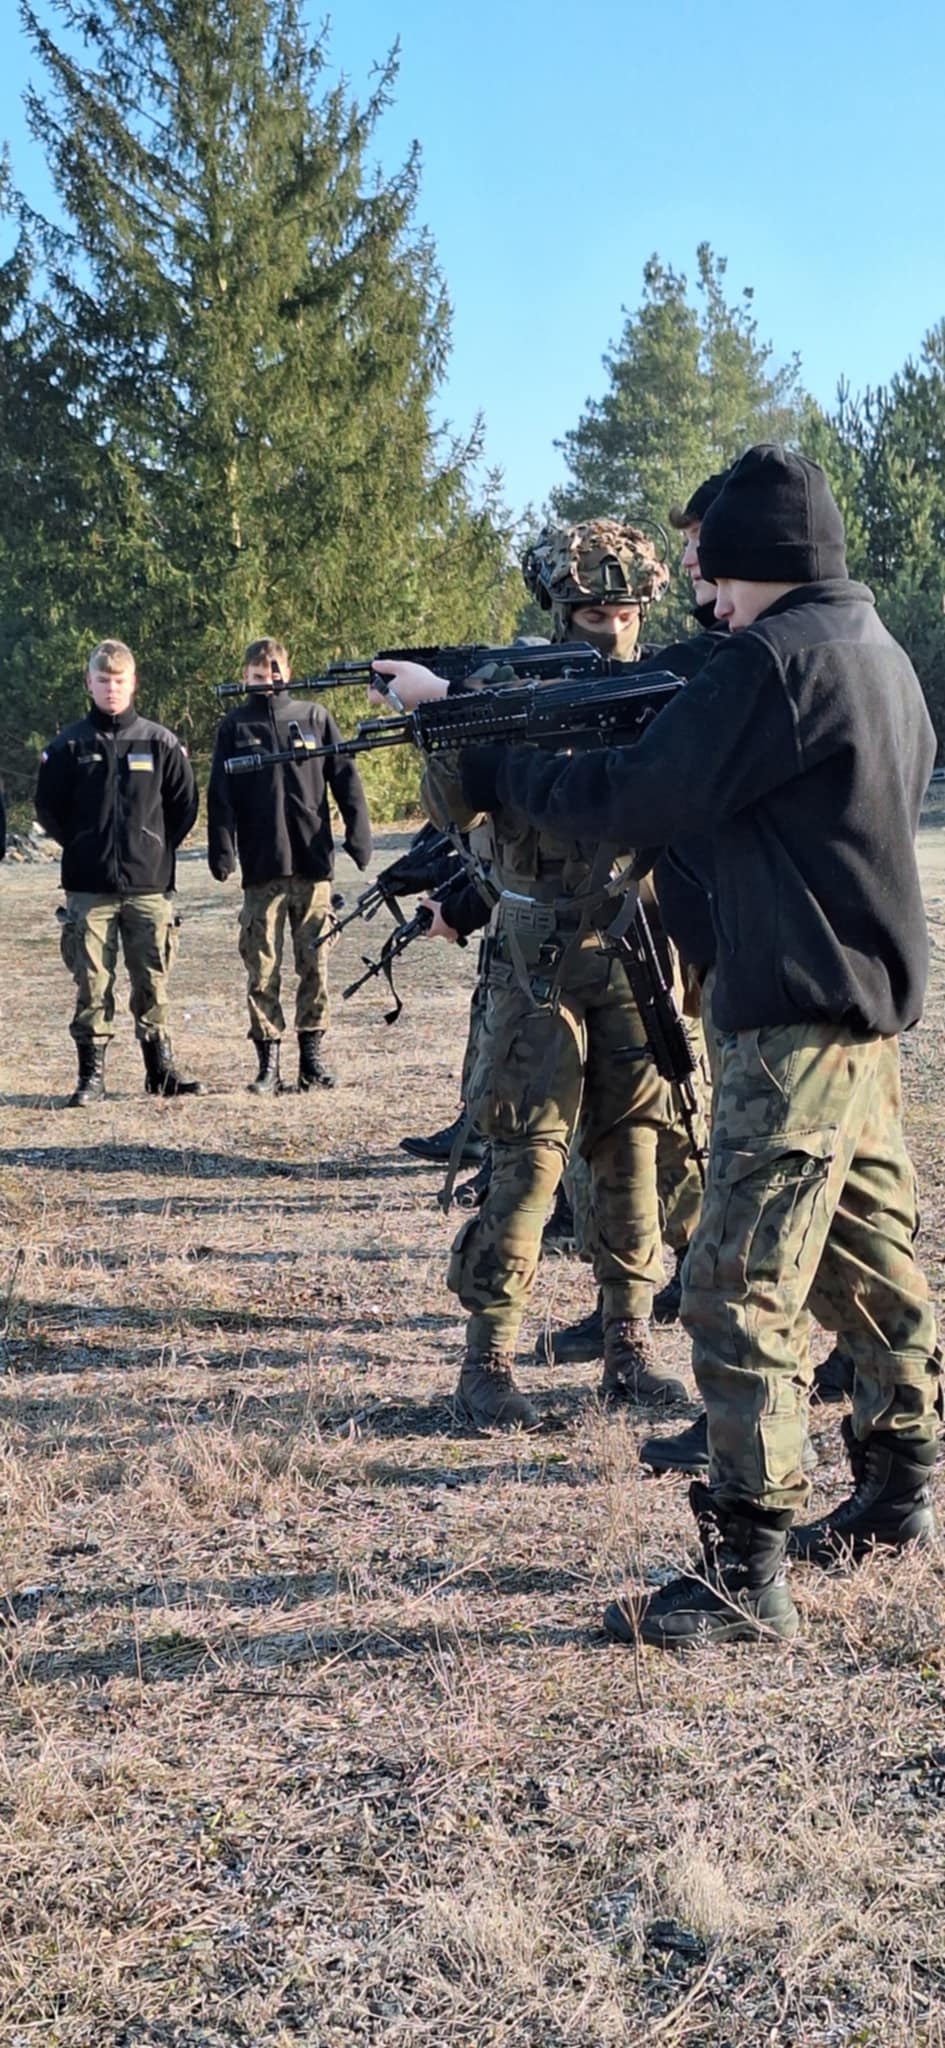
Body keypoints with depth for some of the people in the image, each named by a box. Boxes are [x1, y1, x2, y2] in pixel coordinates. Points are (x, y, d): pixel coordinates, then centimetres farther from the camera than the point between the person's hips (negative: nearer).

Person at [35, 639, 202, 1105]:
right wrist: (82, 847, 5)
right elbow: (47, 808, 7)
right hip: (88, 888, 0)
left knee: (153, 983, 5)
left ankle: (161, 1068, 15)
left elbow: (185, 805, 8)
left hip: (150, 886, 0)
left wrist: (158, 848, 4)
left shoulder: (160, 743, 3)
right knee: (91, 984, 1)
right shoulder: (69, 745, 3)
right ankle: (91, 1074, 8)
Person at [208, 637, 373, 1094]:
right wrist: (221, 850, -6)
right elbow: (220, 795, 4)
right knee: (262, 968, 0)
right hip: (262, 868, 0)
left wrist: (358, 833, -2)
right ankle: (268, 1062, 6)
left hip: (313, 863, 1)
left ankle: (312, 1054, 12)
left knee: (314, 964, 4)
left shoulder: (314, 717, 9)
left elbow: (345, 778, 7)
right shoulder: (235, 726, 8)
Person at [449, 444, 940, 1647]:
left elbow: (639, 799, -16)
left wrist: (484, 771, -5)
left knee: (739, 1292, -9)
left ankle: (745, 1579, -6)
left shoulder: (778, 657, -15)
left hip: (799, 1021, -10)